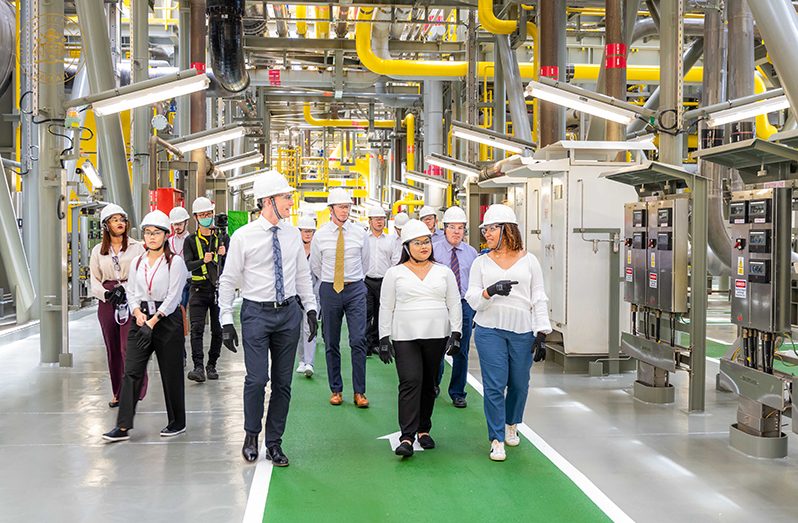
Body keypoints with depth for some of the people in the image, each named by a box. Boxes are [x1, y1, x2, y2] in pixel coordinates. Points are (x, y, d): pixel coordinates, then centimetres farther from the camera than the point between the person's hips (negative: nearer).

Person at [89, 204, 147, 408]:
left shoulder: (136, 247, 5)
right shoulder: (98, 251, 12)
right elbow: (94, 282, 10)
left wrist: (126, 290, -13)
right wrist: (108, 293, -9)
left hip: (131, 300, -3)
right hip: (107, 302, 3)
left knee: (128, 347, -12)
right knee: (112, 349, 8)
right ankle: (117, 393, 18)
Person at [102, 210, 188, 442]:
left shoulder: (174, 262, -4)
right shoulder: (138, 262, 12)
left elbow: (172, 297, -10)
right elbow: (133, 292, 13)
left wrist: (152, 322, -15)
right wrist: (138, 312, -7)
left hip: (167, 320, -4)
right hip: (142, 319, 5)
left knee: (171, 374, 4)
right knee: (131, 371, -3)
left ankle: (177, 422, 20)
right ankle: (123, 427, -2)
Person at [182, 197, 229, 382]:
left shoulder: (221, 237, 8)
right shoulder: (191, 240, 5)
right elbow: (187, 265, -6)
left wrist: (224, 255, -16)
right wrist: (203, 260, -24)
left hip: (219, 289, 2)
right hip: (199, 290, -1)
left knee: (217, 330, 4)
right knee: (197, 329, -12)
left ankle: (212, 365, 16)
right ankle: (198, 367, -16)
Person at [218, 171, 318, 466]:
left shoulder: (293, 235, 6)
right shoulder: (243, 237, -6)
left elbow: (303, 275, 14)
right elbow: (228, 280, -2)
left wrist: (311, 308, 6)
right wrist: (226, 321, -6)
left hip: (289, 313, 4)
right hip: (256, 312, -4)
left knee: (283, 382, 7)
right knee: (257, 379, -9)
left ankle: (274, 443, 20)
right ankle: (251, 435, 16)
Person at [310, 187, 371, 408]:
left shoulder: (360, 233, 3)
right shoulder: (320, 235, 1)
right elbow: (314, 266, 15)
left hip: (355, 290, 0)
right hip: (329, 290, 0)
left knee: (358, 341, -7)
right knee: (331, 344, 6)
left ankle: (359, 391, 0)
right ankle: (336, 390, 17)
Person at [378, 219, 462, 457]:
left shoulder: (444, 272, 10)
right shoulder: (395, 273, 4)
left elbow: (454, 304, 10)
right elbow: (386, 307, 5)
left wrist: (455, 334, 0)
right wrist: (384, 339, -1)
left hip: (436, 336, 3)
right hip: (405, 337, -2)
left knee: (428, 384, 10)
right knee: (410, 382, -13)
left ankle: (424, 429, 25)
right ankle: (407, 437, -14)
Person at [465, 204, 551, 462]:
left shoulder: (528, 260, 7)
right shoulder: (481, 263, 8)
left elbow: (539, 298, 7)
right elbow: (473, 300, 2)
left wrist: (542, 331, -1)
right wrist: (490, 291, -19)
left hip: (522, 330, 0)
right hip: (490, 329, 0)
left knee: (519, 383, 9)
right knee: (494, 385, -5)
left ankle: (511, 425, 35)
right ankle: (497, 439, 4)